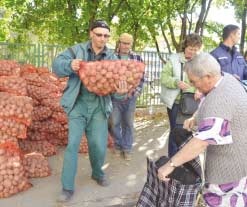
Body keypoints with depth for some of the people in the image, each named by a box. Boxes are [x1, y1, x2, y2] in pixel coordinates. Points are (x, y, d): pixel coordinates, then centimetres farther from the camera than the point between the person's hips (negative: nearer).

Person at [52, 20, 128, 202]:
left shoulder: (112, 58, 1)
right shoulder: (77, 50, -2)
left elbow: (117, 82, -5)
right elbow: (57, 65, -8)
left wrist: (121, 92, -30)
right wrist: (69, 65, -31)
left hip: (99, 105, 2)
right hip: (78, 104, -1)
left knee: (99, 146, 4)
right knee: (73, 144, -5)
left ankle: (97, 173, 36)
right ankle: (68, 188, 7)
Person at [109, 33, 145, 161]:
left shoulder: (137, 58, 6)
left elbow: (141, 77, 6)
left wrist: (135, 92, -5)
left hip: (131, 96, 1)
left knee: (128, 124, 7)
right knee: (115, 123, 3)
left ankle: (127, 148, 18)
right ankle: (118, 145, 23)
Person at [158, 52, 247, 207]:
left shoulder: (220, 100, -33)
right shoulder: (225, 78, -1)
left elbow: (201, 142, -39)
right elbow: (209, 105, 20)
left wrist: (170, 165, -36)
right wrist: (195, 118, 4)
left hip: (234, 159, -10)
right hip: (233, 150, 10)